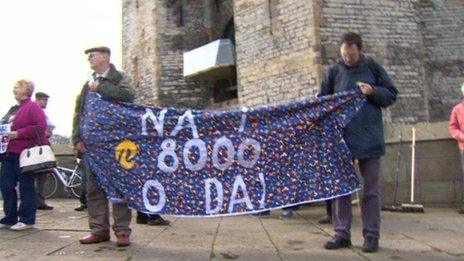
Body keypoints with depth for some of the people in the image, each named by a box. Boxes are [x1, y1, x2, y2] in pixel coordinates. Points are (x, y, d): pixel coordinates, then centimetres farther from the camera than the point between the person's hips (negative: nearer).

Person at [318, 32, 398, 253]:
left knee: (371, 189, 5)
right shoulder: (334, 72, 6)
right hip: (342, 137, 1)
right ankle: (342, 234, 16)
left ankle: (371, 236, 14)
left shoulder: (373, 68, 4)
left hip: (369, 138, -1)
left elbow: (392, 95, 7)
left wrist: (373, 91, -11)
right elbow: (321, 100, 10)